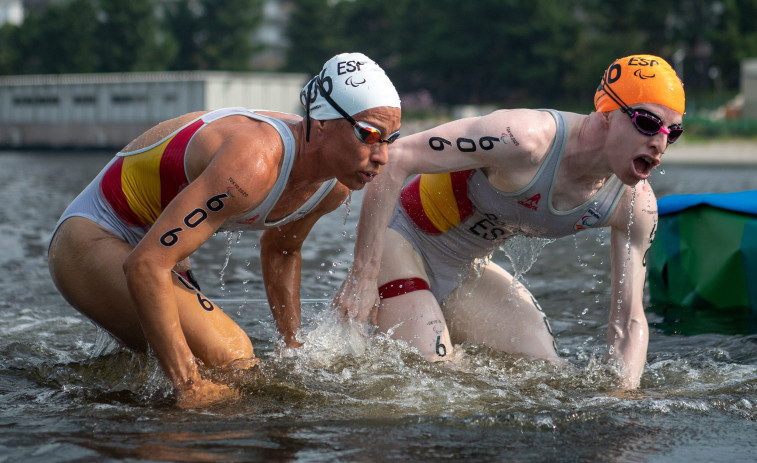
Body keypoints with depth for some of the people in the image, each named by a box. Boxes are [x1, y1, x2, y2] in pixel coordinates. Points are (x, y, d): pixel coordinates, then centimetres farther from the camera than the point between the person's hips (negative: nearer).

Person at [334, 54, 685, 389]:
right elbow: (394, 159, -33)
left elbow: (629, 323, -6)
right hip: (400, 245, -7)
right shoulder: (527, 138, -35)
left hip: (467, 272, 7)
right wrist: (363, 275, -31)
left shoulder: (637, 205, -14)